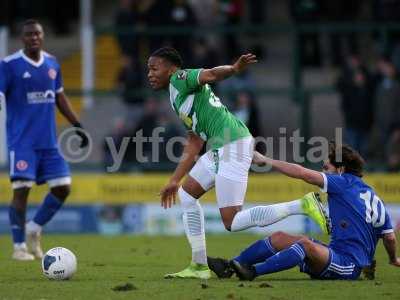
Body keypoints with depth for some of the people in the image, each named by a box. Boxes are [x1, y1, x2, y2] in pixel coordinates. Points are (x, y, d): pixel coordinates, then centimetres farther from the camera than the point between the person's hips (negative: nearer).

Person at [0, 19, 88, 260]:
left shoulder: (52, 64, 10)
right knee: (22, 189, -10)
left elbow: (60, 98, 20)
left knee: (63, 187, 1)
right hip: (22, 141, -6)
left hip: (49, 141, 6)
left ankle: (35, 228, 20)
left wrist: (78, 126, 17)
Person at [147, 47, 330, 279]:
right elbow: (194, 146, 31)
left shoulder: (179, 79, 0)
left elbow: (210, 74, -21)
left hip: (232, 145, -10)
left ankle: (303, 206, -15)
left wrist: (235, 69, -43)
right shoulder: (180, 97, 28)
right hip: (220, 148, 10)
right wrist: (174, 181, 36)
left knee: (232, 223, -11)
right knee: (186, 193, 17)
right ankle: (199, 266, 17)